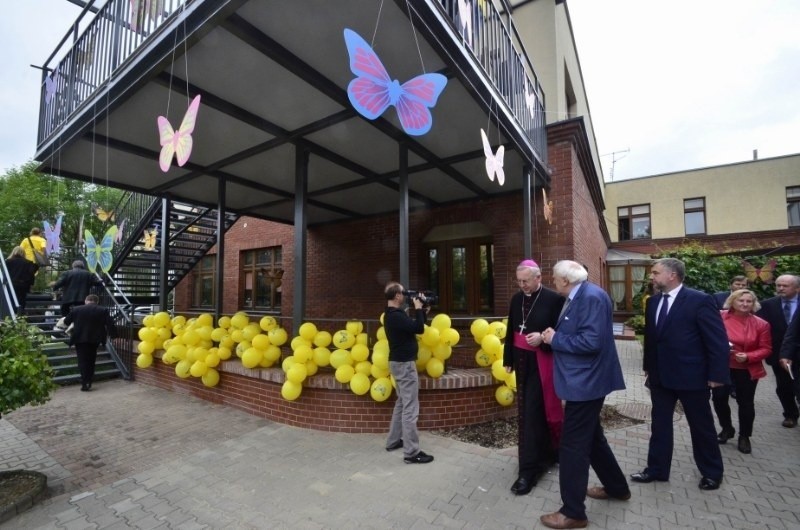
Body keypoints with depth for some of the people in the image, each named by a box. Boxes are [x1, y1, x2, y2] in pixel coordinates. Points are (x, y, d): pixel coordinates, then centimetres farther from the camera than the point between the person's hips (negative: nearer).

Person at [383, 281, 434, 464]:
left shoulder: (392, 314, 10)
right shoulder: (396, 316, -24)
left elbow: (413, 325, 15)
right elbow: (418, 329, -25)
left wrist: (423, 311, 6)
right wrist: (418, 308, -14)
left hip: (400, 362, 11)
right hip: (404, 364, -11)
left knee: (401, 403, 20)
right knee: (410, 408, -6)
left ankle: (393, 441, 29)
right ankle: (411, 452, 1)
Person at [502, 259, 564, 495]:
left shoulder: (554, 299, -12)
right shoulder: (516, 299, 5)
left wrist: (542, 337, -26)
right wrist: (508, 359, 13)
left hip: (541, 362, -6)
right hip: (522, 360, 6)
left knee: (532, 412, -4)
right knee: (527, 411, 14)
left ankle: (529, 469, 7)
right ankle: (547, 453, 36)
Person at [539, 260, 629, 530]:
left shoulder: (592, 297, -22)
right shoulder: (578, 296, 9)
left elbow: (591, 342, -28)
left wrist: (555, 340, -18)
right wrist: (554, 336, 0)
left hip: (585, 381, -10)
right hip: (583, 379, 10)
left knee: (573, 445, 1)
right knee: (591, 437, 25)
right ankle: (616, 487, 46)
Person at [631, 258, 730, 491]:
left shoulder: (700, 300, -14)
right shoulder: (653, 302, 4)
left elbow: (718, 340, -12)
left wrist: (717, 375, -13)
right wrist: (649, 367, 14)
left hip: (691, 375, -5)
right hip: (660, 375, 6)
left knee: (701, 426, 13)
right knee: (659, 424, 13)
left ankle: (712, 472, 34)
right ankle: (657, 469, 26)